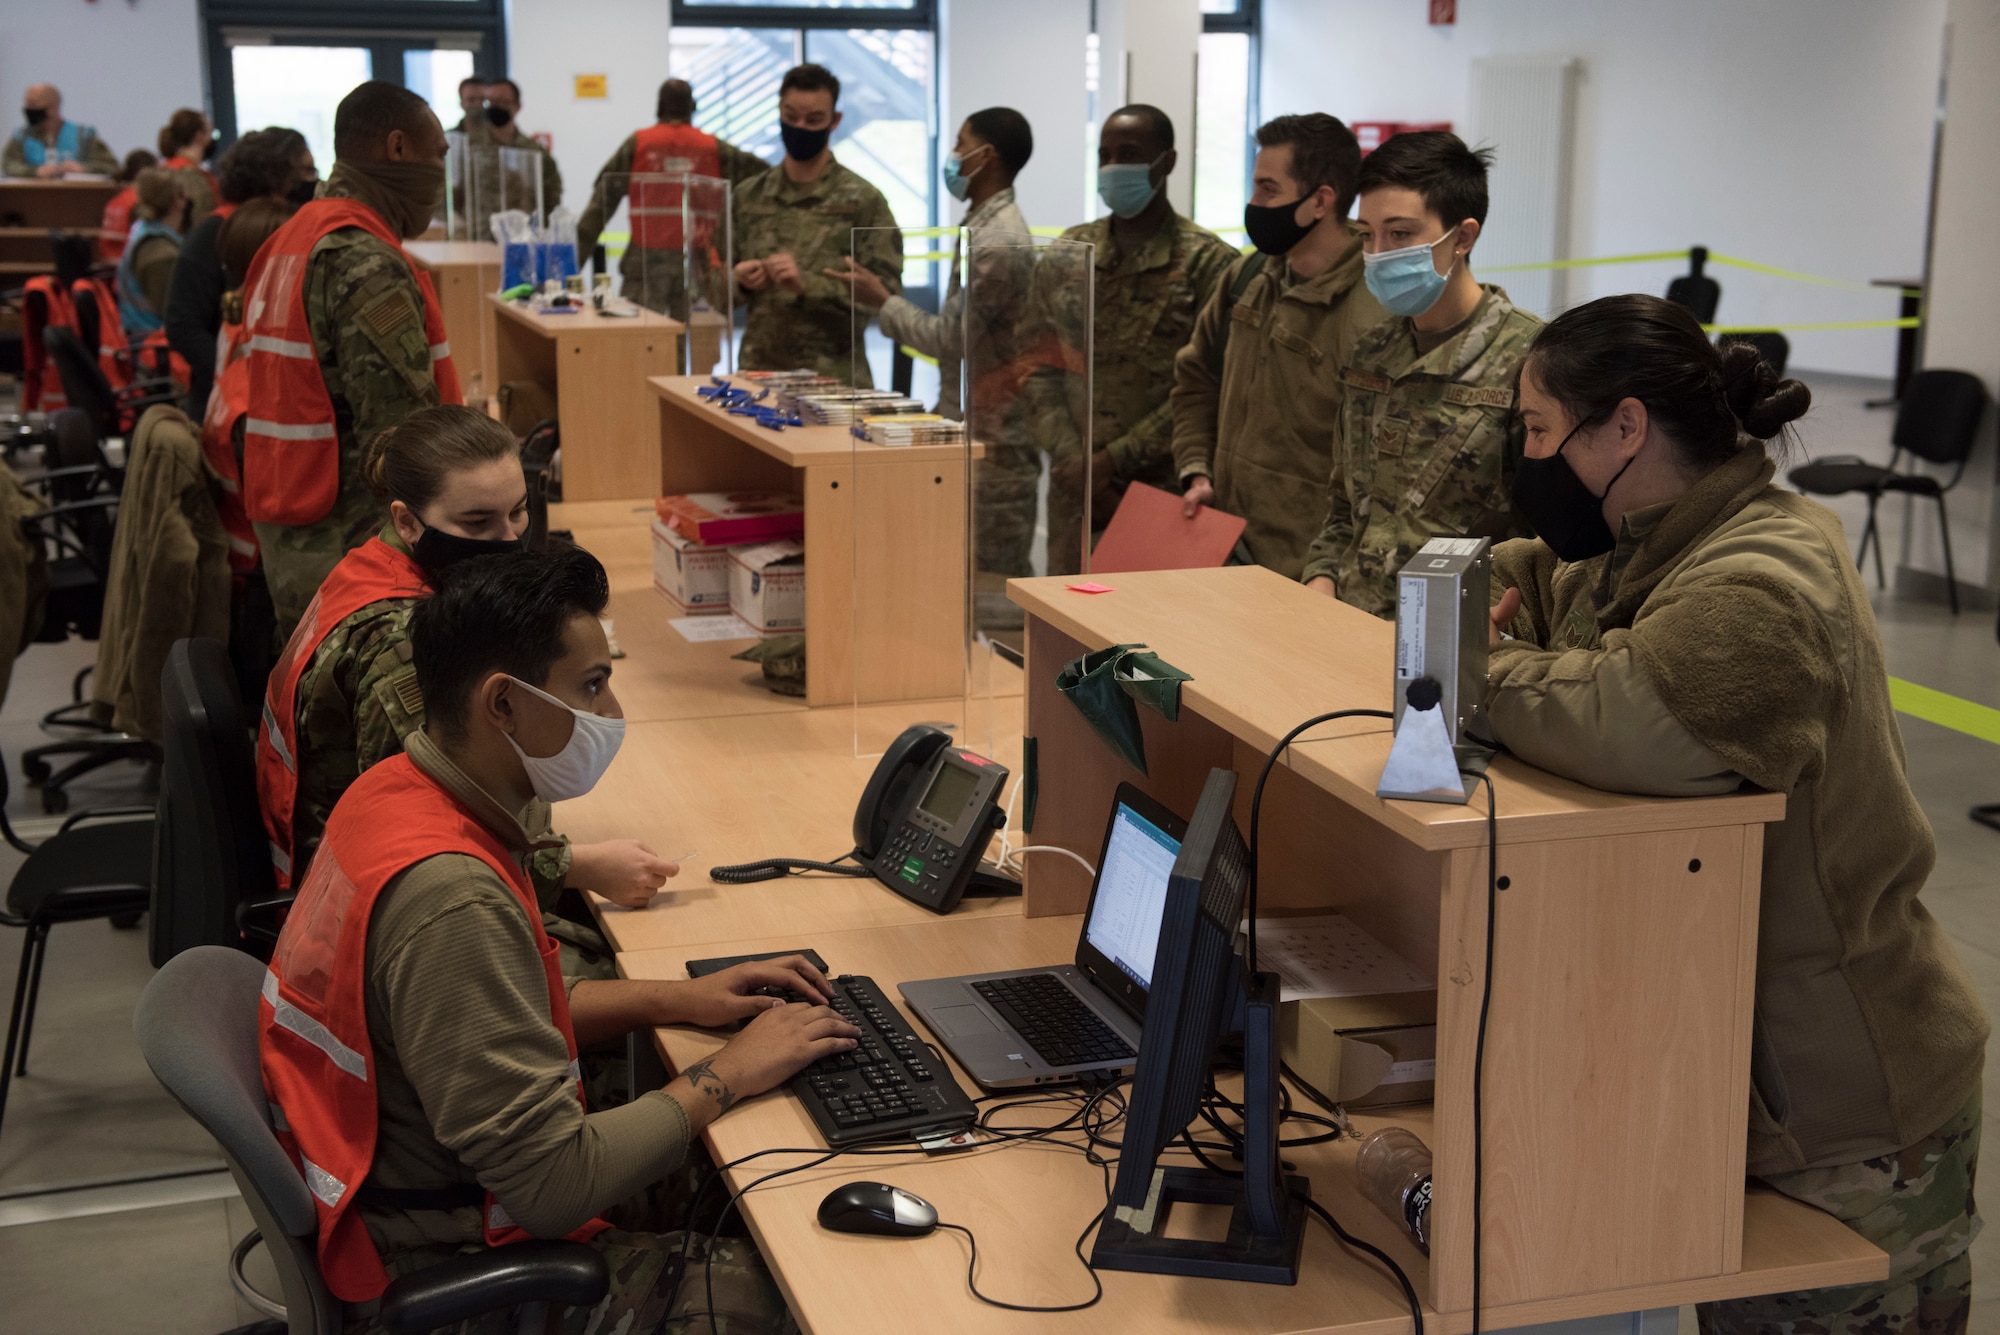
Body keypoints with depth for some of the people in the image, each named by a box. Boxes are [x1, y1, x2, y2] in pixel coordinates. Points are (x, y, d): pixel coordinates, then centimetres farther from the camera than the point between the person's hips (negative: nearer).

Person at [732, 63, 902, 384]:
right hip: (758, 370, 3)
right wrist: (739, 281, -8)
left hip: (834, 379, -3)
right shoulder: (748, 195, 9)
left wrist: (808, 285, -21)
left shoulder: (863, 200, -3)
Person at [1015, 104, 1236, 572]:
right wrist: (1075, 463, -6)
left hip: (1163, 493, -4)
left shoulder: (1208, 263, -3)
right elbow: (1040, 370, 9)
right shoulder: (1066, 255, 11)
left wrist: (1112, 461, -13)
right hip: (1075, 495, 4)